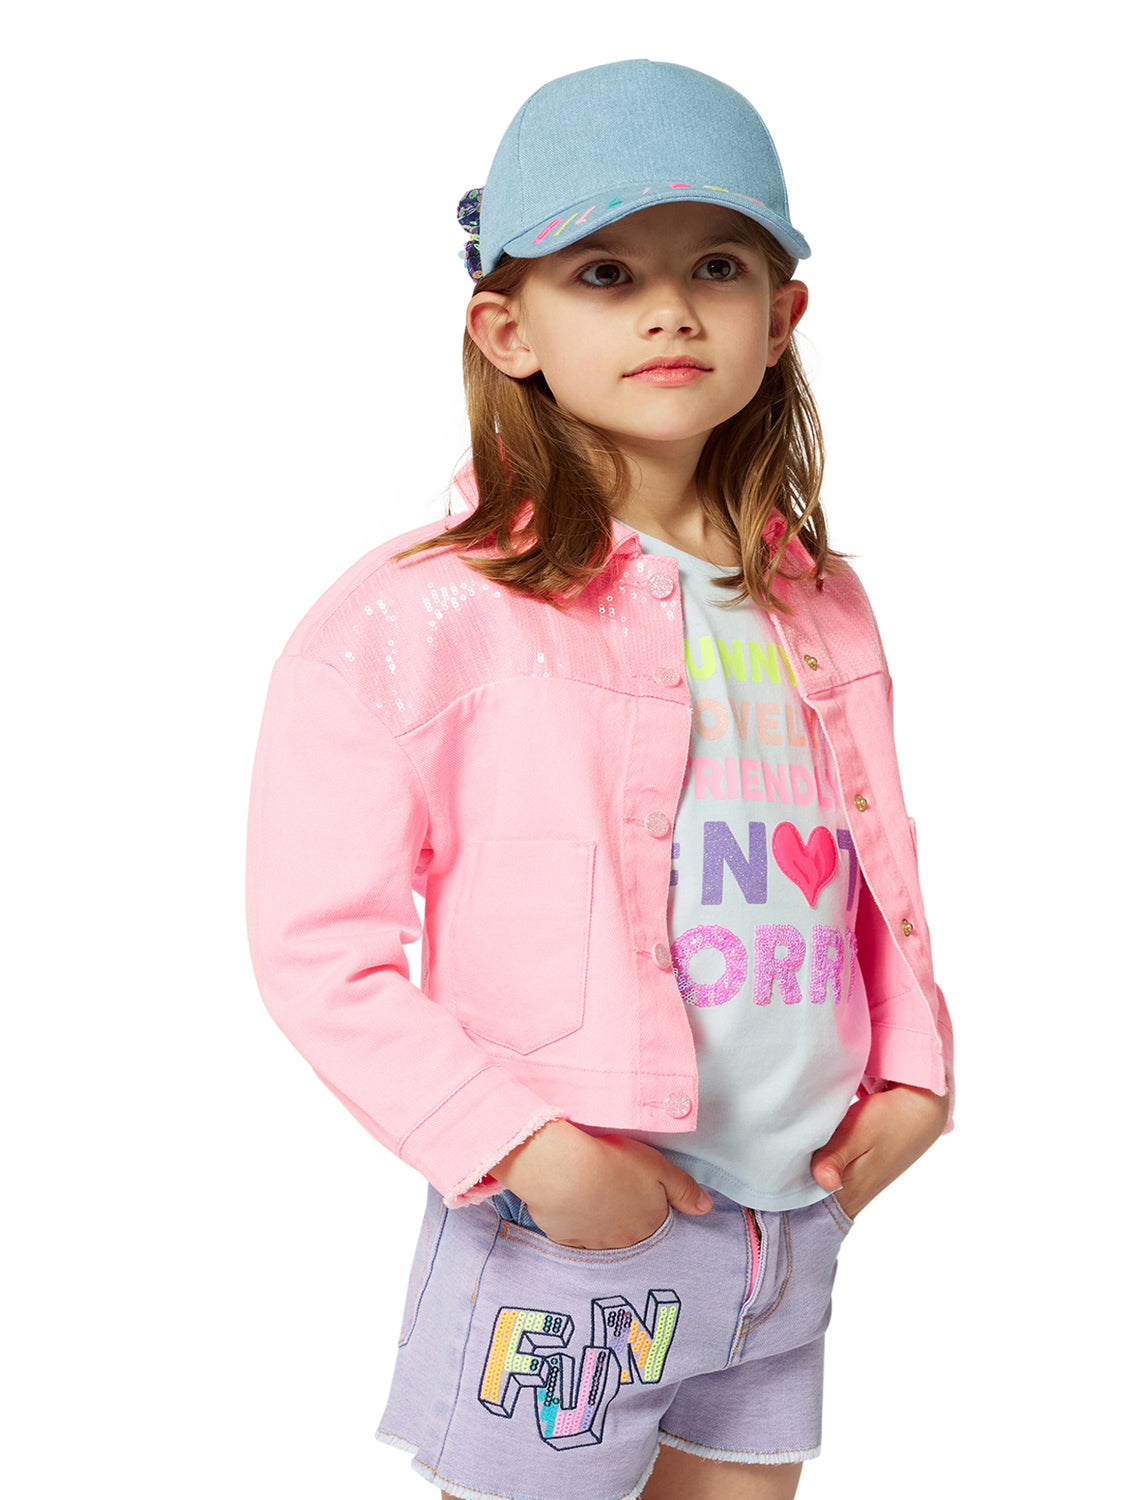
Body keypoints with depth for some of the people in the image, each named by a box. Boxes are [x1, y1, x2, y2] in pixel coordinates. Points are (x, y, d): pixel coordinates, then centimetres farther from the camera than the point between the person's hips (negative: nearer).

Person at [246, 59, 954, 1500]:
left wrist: (910, 1069, 3)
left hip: (797, 1214, 6)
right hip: (563, 1228, -5)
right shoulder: (426, 614, -14)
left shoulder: (819, 611, 6)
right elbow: (321, 949, -14)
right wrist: (525, 1147, -19)